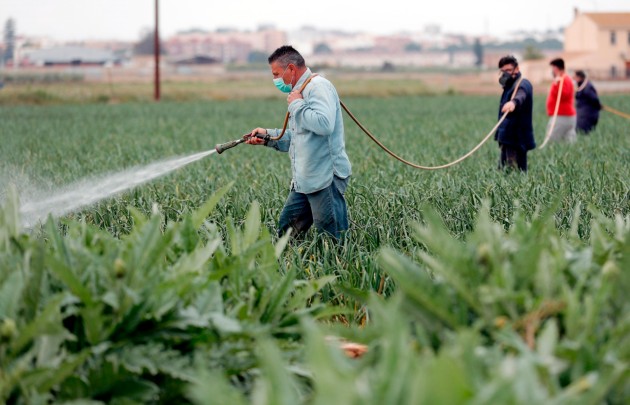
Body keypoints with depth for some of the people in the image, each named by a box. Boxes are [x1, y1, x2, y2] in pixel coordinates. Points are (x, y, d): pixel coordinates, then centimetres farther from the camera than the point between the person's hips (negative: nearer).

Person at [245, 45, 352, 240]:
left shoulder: (318, 87, -12)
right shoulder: (302, 91, 21)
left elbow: (324, 125, -30)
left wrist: (296, 105, -16)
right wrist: (268, 136, 15)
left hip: (325, 179, -10)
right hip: (305, 181, 10)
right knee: (285, 233, 9)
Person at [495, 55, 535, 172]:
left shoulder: (522, 84, -15)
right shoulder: (509, 85, 17)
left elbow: (521, 95, -40)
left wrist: (513, 102, -61)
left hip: (517, 138, -10)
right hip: (508, 138, 10)